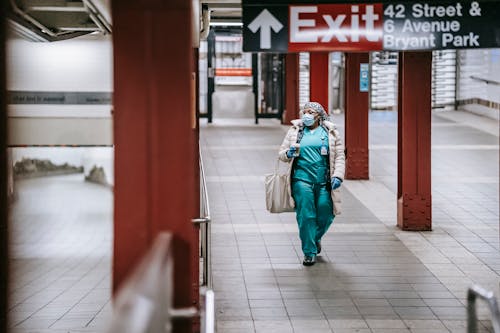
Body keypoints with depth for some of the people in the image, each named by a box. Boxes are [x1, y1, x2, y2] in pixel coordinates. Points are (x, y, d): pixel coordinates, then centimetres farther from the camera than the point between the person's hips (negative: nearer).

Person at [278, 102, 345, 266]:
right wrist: (288, 153, -9)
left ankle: (316, 237, 34)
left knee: (325, 215, 2)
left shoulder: (330, 132, 8)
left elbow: (339, 157, 7)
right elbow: (281, 153, 14)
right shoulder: (295, 131, 10)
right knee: (306, 215, -7)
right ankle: (309, 252, 4)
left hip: (324, 181, 1)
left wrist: (337, 176, -6)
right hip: (302, 179, 0)